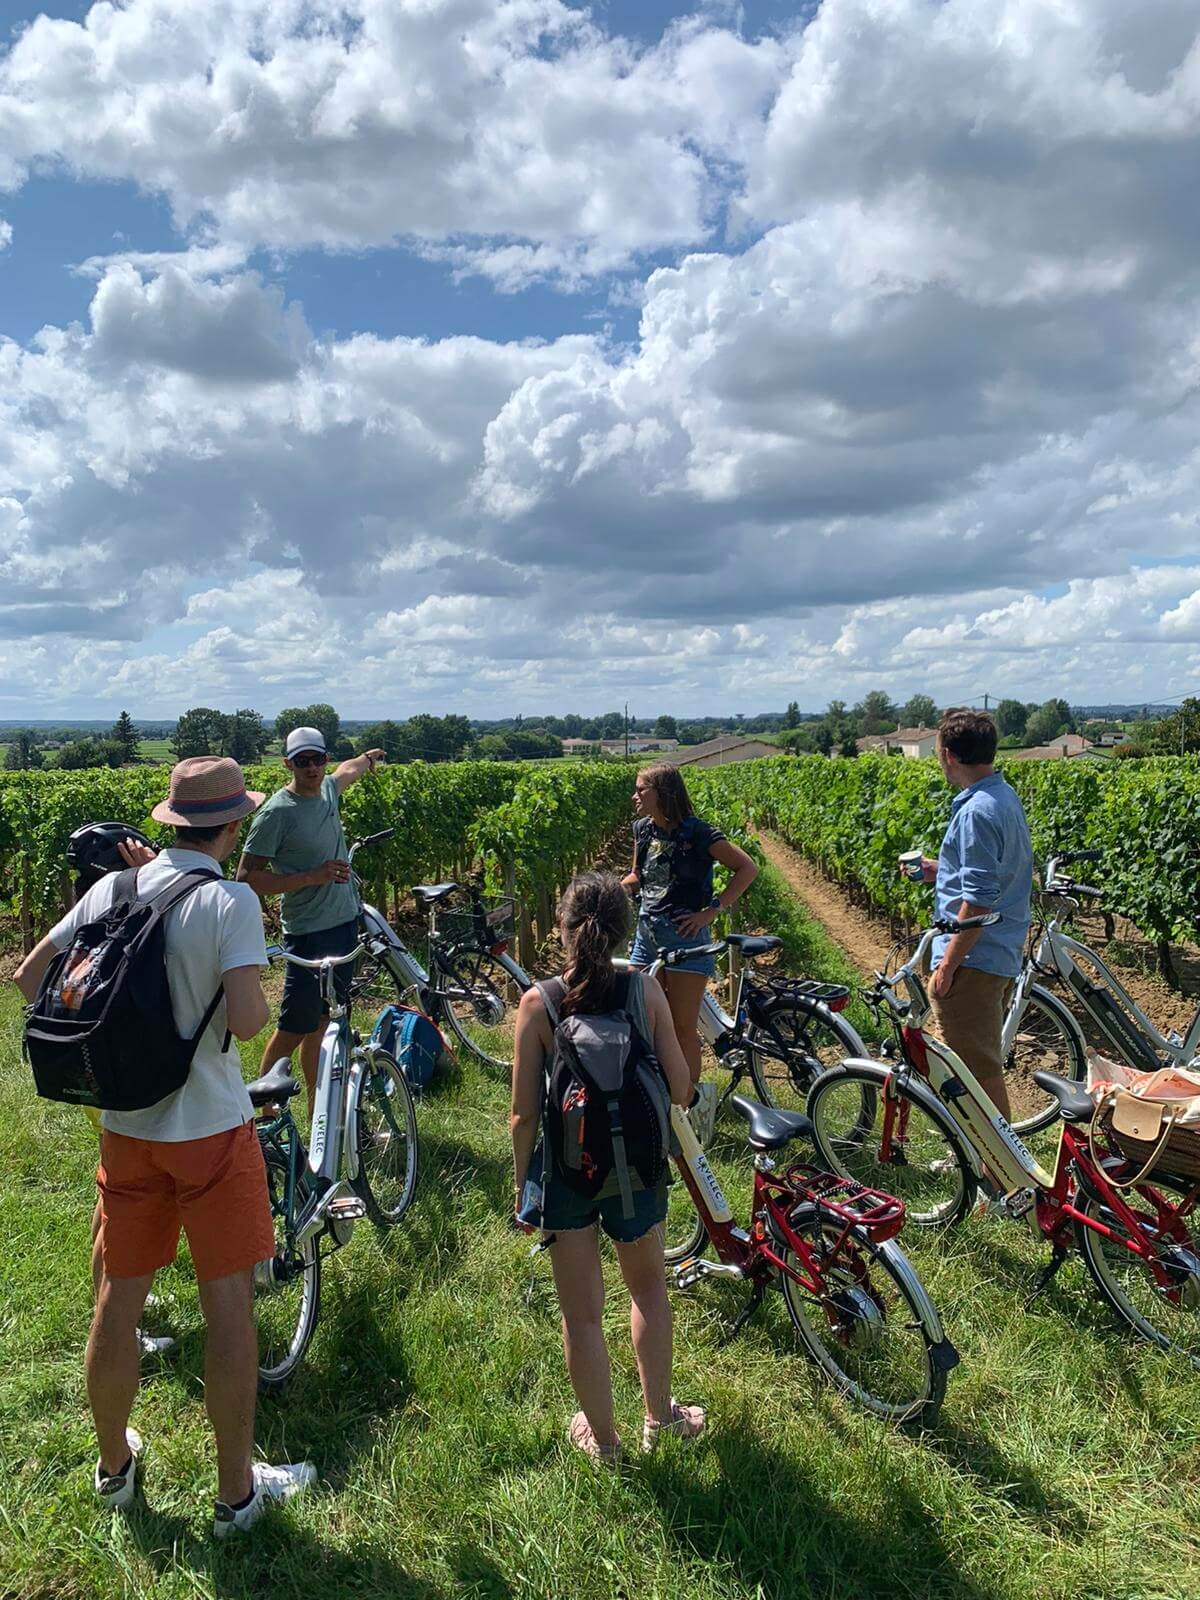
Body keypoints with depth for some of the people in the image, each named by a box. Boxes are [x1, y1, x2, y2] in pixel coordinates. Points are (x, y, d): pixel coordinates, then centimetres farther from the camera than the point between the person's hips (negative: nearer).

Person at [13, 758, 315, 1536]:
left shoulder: (112, 889, -1)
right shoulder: (231, 901, -18)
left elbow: (29, 976, 5)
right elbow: (248, 1020, -25)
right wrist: (257, 993, -4)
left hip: (126, 1125, 6)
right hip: (212, 1127, -5)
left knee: (120, 1296, 18)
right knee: (230, 1304, 8)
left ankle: (115, 1463, 39)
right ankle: (237, 1491, 22)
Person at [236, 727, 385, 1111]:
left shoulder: (328, 790, 6)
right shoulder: (277, 812, -15)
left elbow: (347, 772, 32)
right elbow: (246, 878, -17)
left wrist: (367, 758, 52)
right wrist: (312, 877, -22)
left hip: (345, 923, 7)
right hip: (308, 934, -7)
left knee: (321, 1021, 15)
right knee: (294, 1028, -3)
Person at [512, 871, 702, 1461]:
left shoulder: (538, 1003, -16)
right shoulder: (646, 992, -13)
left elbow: (525, 1115, -12)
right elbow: (680, 1091, -10)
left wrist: (521, 1186, 2)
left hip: (566, 1172, -1)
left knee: (582, 1313, 17)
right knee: (648, 1286, 28)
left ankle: (603, 1438, 34)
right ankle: (659, 1415, 39)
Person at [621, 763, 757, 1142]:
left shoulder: (697, 833, -13)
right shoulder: (643, 830, 6)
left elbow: (747, 868, -10)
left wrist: (712, 910, -14)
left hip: (685, 934, -6)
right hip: (647, 931, 6)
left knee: (682, 1029, -1)